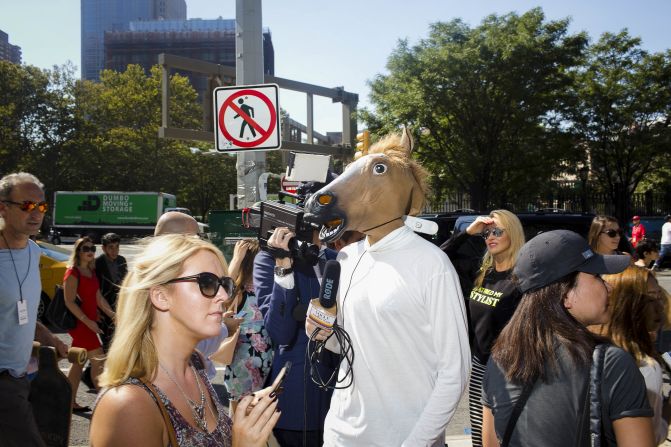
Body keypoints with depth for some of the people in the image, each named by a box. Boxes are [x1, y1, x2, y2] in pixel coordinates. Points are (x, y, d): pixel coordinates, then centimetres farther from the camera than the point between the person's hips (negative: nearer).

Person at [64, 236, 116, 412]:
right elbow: (69, 302, -17)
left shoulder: (91, 272, 13)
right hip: (79, 323, -8)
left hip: (89, 323, 8)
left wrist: (112, 315, 4)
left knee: (78, 362, 12)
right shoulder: (73, 273, -12)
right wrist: (88, 322, -22)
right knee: (99, 361, -8)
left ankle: (71, 402, 20)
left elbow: (98, 298, 14)